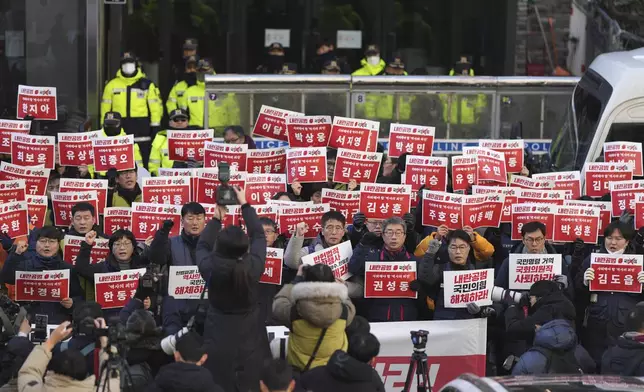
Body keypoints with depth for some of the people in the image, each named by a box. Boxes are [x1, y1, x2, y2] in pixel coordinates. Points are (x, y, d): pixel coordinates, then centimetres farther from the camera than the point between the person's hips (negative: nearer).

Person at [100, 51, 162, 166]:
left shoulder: (147, 84, 5)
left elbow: (155, 105, 4)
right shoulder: (112, 85, 8)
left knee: (143, 161, 0)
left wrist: (155, 125, -1)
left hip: (141, 127, -1)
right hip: (119, 128, 1)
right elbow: (105, 107, 11)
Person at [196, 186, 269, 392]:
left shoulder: (211, 268, -19)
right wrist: (245, 204, 8)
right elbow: (258, 236, -1)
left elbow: (202, 246, 4)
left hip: (219, 338, 0)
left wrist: (216, 218, 12)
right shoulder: (253, 266, -19)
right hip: (250, 337, 0)